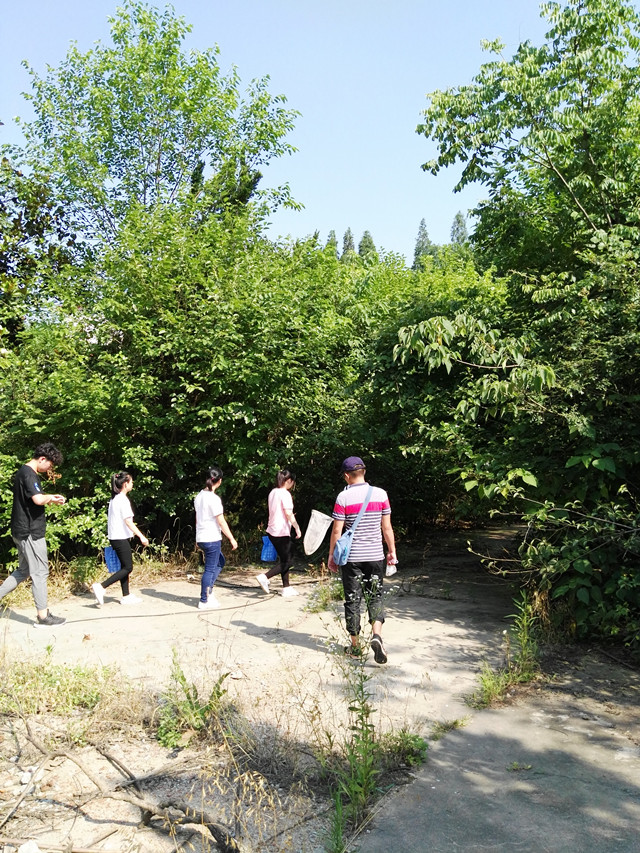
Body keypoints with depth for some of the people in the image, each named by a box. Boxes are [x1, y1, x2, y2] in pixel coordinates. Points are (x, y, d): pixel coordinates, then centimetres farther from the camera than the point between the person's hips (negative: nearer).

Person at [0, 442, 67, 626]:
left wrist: (51, 498, 7)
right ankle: (43, 615, 4)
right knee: (40, 573, -2)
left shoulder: (22, 472, 15)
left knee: (24, 571, 19)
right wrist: (50, 498, -9)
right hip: (31, 531, -10)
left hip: (22, 531, 10)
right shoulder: (29, 474, -17)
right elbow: (38, 499, -31)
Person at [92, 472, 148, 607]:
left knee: (124, 566, 13)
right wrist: (141, 536, -20)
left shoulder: (114, 498, 12)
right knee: (128, 568, -5)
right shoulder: (123, 500, -15)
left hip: (114, 538, 9)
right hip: (121, 538, -9)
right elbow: (128, 522, -20)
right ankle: (100, 587, -13)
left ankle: (126, 596, 16)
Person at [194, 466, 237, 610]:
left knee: (220, 562, 21)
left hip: (201, 538, 9)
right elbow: (221, 522, -16)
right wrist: (232, 539, -9)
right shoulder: (214, 498, -17)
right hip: (212, 539, -9)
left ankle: (208, 591, 17)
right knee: (210, 569, 0)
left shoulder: (199, 496, 8)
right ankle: (204, 601, 7)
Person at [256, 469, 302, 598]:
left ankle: (287, 588, 18)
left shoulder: (273, 492, 10)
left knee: (284, 560, 15)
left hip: (272, 531, 9)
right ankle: (265, 577, -11)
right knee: (288, 561, 0)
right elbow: (288, 513, -19)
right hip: (282, 532, -9)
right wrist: (297, 528, -12)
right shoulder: (285, 494, -15)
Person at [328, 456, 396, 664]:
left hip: (351, 557, -2)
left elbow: (336, 531, -7)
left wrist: (331, 555, 4)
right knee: (375, 596, 13)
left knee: (352, 600, 9)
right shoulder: (380, 494, -3)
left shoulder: (343, 497, -10)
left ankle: (355, 646, 17)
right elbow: (387, 528, 2)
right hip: (375, 555, 2)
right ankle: (377, 635, -9)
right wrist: (392, 552, 13)